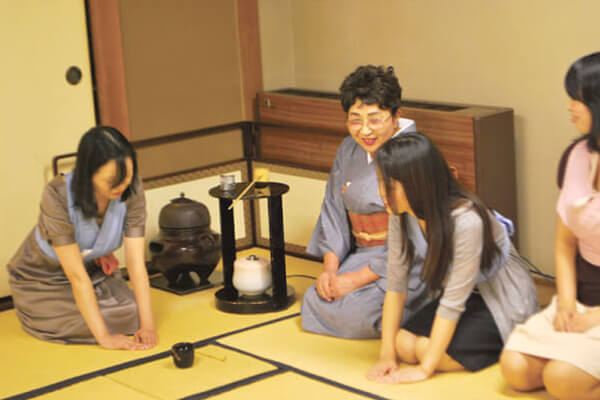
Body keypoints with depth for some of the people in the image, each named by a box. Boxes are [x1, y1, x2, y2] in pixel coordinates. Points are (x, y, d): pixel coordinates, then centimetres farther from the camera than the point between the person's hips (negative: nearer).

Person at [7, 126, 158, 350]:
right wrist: (104, 337, -36)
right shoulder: (58, 195, -35)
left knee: (131, 313, -17)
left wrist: (147, 324, -31)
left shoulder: (131, 190, -24)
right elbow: (77, 275, -34)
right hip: (42, 280, -4)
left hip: (94, 267, 4)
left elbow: (136, 260, -24)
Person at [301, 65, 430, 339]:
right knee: (316, 300, -7)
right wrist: (330, 268, -5)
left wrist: (357, 279, -19)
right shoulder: (348, 150, 5)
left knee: (355, 310, -26)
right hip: (362, 253, 8)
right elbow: (334, 209, 10)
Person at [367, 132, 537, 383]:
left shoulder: (465, 221, -34)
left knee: (426, 347, -23)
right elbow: (396, 282, -10)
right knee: (403, 343, -14)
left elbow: (454, 301, -30)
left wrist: (425, 368, -28)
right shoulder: (401, 214, -14)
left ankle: (505, 345, 1)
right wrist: (386, 353, -14)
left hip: (504, 304, -6)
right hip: (460, 298, 6)